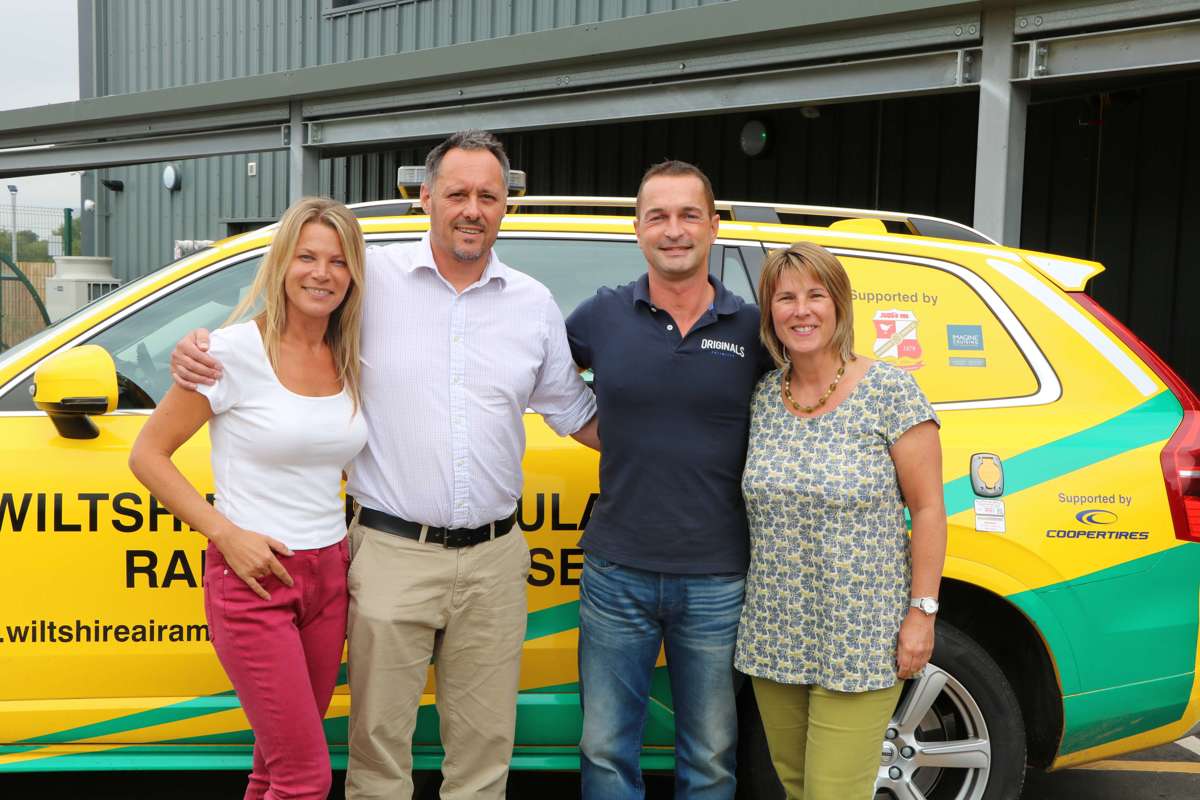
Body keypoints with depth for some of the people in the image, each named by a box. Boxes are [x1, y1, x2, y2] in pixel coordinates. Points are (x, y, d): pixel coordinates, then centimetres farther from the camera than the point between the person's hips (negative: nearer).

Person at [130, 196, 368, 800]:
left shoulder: (349, 360, 5)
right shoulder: (236, 350, -12)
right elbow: (147, 455, -7)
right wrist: (225, 533, -16)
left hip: (328, 575, 6)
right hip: (251, 578, -6)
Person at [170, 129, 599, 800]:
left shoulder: (535, 304, 7)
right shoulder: (373, 278, -1)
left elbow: (579, 415, 16)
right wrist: (200, 349, -8)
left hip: (494, 557, 3)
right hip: (393, 553, -2)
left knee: (485, 744, 13)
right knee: (380, 741, 7)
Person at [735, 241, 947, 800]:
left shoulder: (890, 391, -9)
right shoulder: (761, 397, 4)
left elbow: (928, 509, -7)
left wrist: (922, 611, -10)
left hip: (861, 642, -5)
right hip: (774, 635, 5)